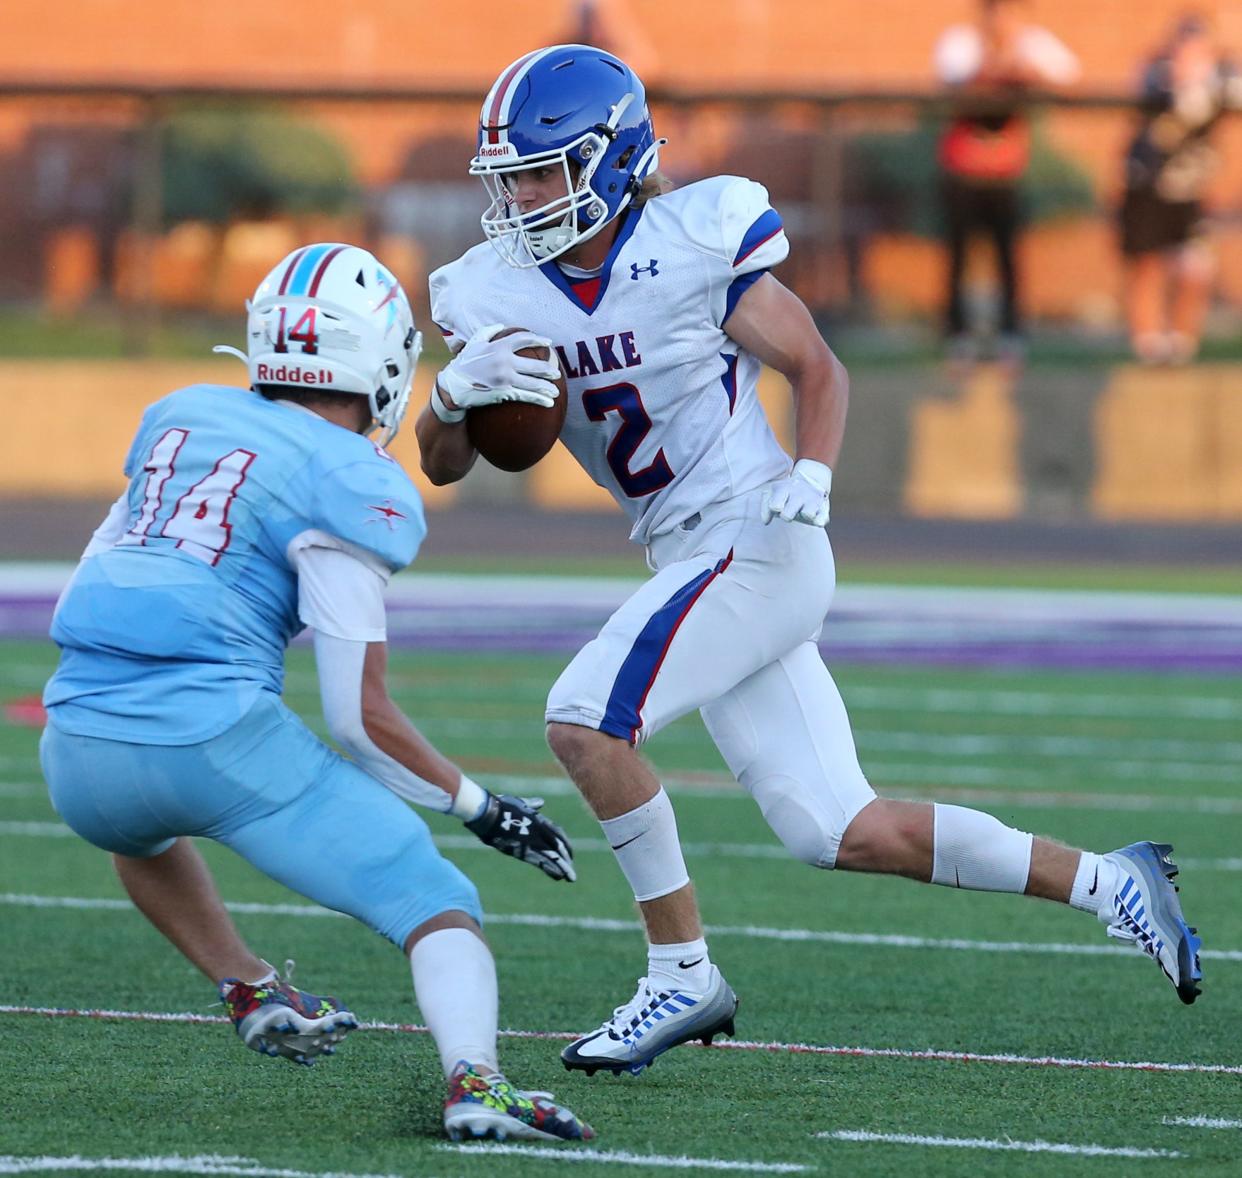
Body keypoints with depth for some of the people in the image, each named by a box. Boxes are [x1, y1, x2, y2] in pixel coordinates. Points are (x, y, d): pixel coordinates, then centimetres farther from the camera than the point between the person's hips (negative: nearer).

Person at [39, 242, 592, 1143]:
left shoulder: (179, 417, 17)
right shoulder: (354, 486, -1)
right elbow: (361, 717, -3)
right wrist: (479, 805, 8)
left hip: (79, 740, 6)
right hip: (216, 733, -6)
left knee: (139, 826, 42)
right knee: (435, 904, 0)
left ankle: (250, 990, 28)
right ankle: (473, 1078, -26)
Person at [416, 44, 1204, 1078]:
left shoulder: (693, 244, -10)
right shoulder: (499, 291, 4)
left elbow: (818, 369, -1)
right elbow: (442, 466, 6)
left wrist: (811, 476, -18)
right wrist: (454, 395, -15)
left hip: (757, 541, -6)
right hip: (694, 563, 6)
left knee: (584, 716, -20)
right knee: (844, 834, 5)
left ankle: (684, 976, -10)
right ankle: (1105, 882, 18)